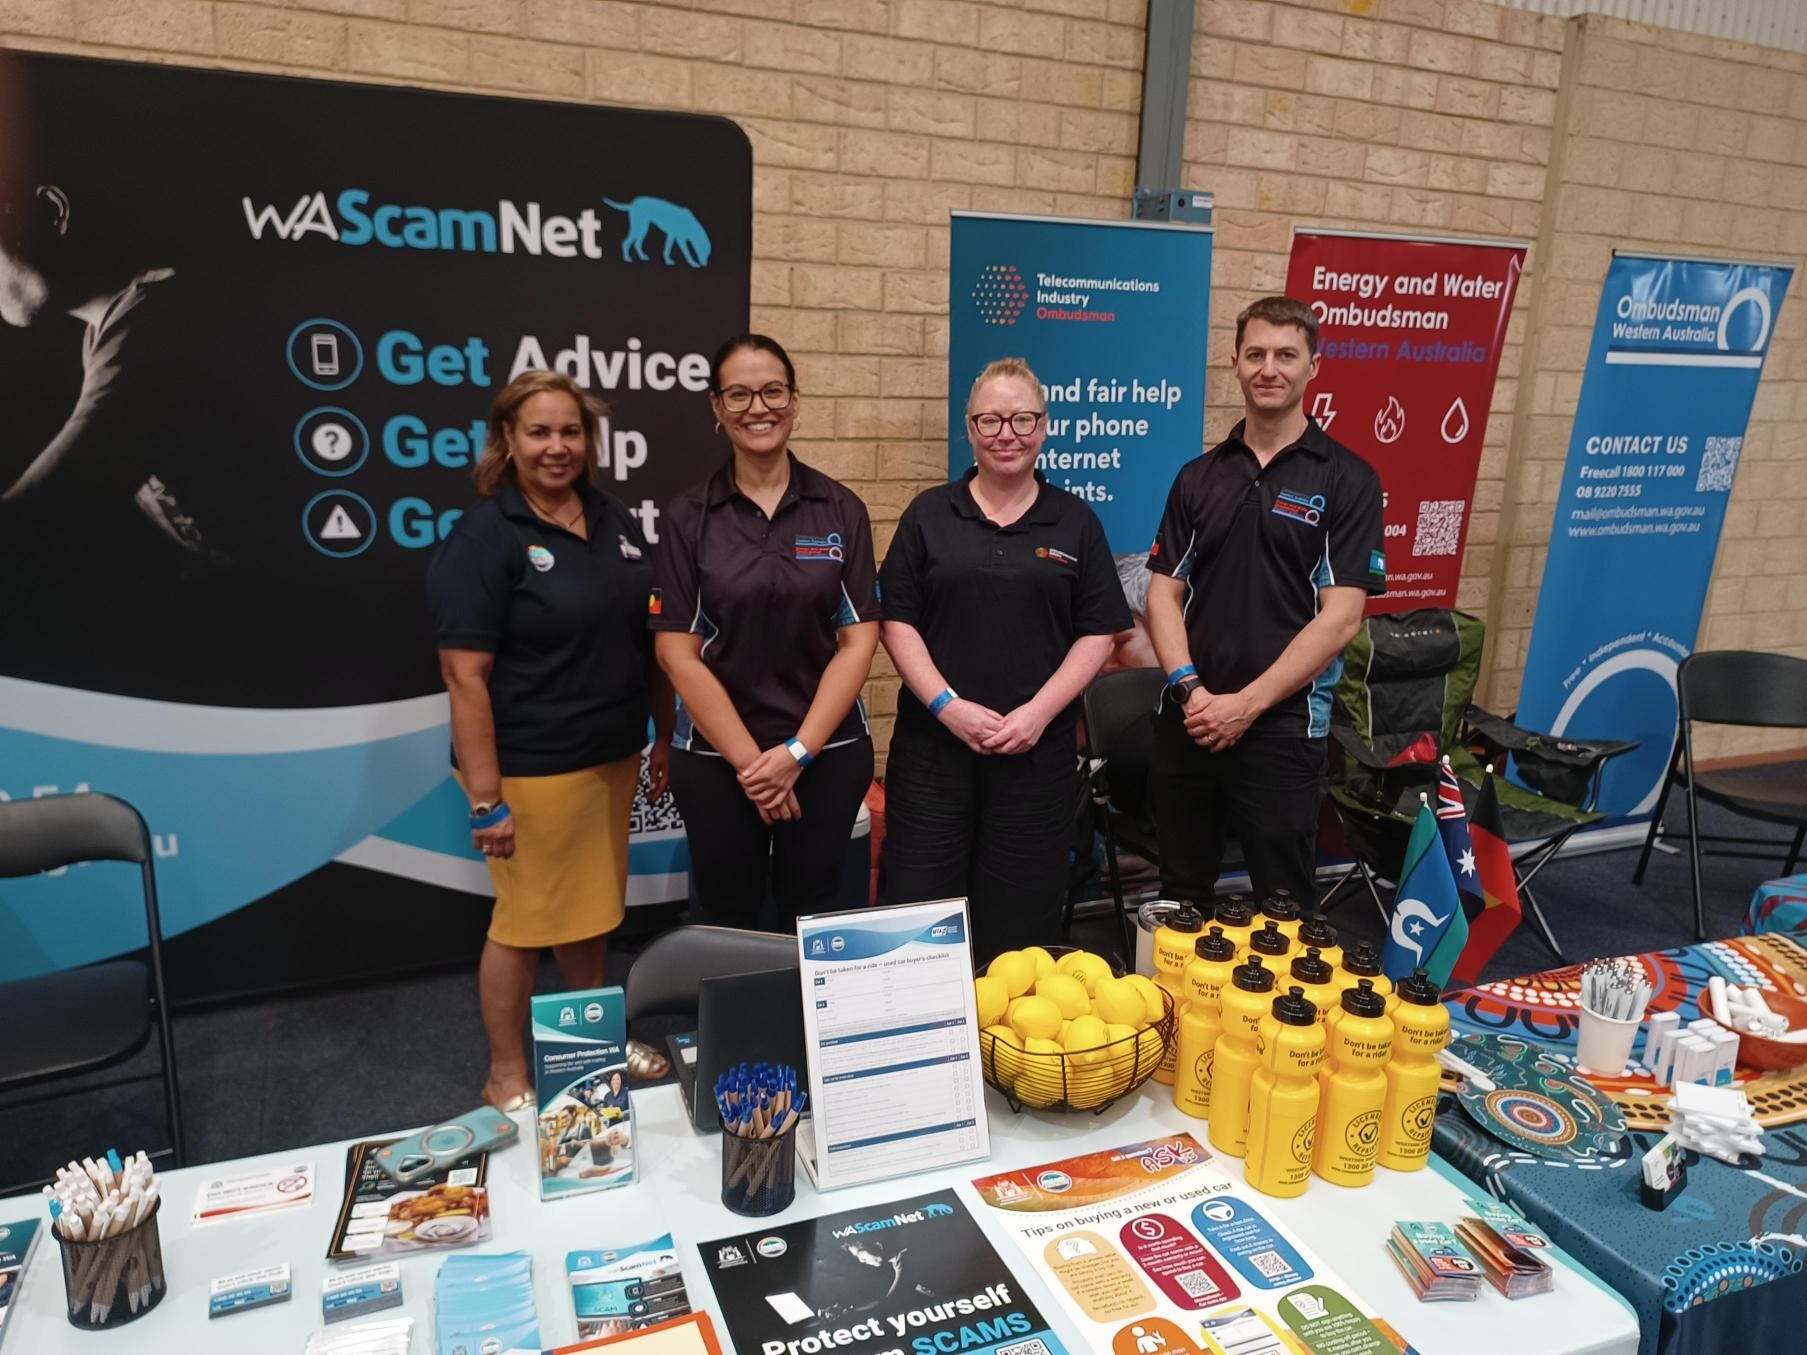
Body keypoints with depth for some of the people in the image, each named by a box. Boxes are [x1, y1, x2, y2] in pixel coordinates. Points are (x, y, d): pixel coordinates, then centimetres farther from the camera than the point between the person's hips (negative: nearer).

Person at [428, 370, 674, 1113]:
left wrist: (664, 734, 11)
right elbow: (464, 673, -17)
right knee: (527, 920, 7)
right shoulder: (484, 536, -12)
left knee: (593, 909, 19)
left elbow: (650, 636, 14)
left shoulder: (615, 520, 7)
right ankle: (506, 1078, 26)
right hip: (531, 769, -6)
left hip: (613, 758, 6)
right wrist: (485, 796, -19)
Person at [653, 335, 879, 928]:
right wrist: (748, 760, -11)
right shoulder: (688, 516, -2)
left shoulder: (841, 509, 1)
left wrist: (796, 752, -10)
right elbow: (678, 653, -6)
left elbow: (859, 640, -3)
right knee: (724, 919, 11)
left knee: (813, 915, 12)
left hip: (829, 752, 1)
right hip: (716, 758, 0)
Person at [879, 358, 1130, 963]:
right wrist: (948, 705, -11)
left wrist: (1037, 713, -10)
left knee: (1020, 924, 8)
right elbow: (897, 621, 2)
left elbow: (1098, 634, 3)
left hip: (1037, 752, 0)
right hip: (933, 745, 0)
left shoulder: (1076, 522, 6)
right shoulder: (929, 514, 5)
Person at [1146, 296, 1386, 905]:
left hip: (1283, 725, -3)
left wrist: (1247, 703, -15)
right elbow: (1164, 591, 4)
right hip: (1187, 720, 4)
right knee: (1181, 893, 17)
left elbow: (1340, 617, -10)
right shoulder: (1199, 475, 8)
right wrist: (1189, 689, -11)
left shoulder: (1347, 479, -4)